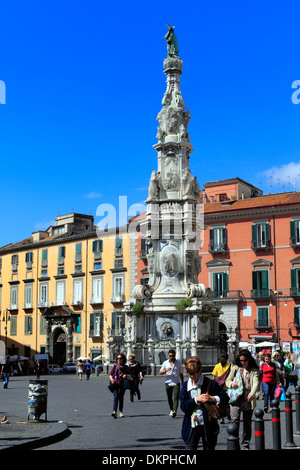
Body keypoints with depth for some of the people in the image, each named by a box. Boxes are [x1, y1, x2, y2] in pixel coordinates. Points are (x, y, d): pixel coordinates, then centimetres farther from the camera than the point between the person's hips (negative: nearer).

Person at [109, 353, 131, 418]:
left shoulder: (126, 367, 7)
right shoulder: (114, 366, 7)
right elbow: (110, 374, 9)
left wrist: (126, 375, -10)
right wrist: (111, 379, -12)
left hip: (123, 384, 1)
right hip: (116, 384, -1)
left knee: (121, 397, 6)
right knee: (116, 396, -17)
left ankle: (120, 412, 20)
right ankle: (114, 411, -26)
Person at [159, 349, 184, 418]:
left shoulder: (179, 363, 6)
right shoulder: (165, 363, 5)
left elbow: (181, 374, 12)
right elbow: (160, 372, 5)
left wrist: (182, 383, 13)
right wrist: (166, 370, -14)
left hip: (176, 383, -2)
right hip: (168, 383, 2)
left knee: (175, 398, -15)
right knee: (169, 398, 9)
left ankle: (174, 411, -25)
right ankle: (171, 409, 29)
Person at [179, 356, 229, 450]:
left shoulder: (210, 383, -4)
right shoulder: (186, 385, 4)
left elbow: (225, 398, -1)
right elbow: (183, 406, -2)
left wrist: (212, 398, -19)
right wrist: (196, 400, -16)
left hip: (208, 425, -1)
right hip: (192, 425, 1)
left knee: (209, 448, 10)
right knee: (190, 448, -5)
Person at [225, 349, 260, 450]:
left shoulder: (254, 371, 6)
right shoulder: (235, 368, 12)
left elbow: (256, 383, -10)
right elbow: (227, 380, 14)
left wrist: (252, 393, -30)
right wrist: (231, 383, -12)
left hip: (248, 400, 0)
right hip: (236, 399, 0)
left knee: (247, 424, 7)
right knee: (235, 420, -16)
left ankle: (245, 445, 20)